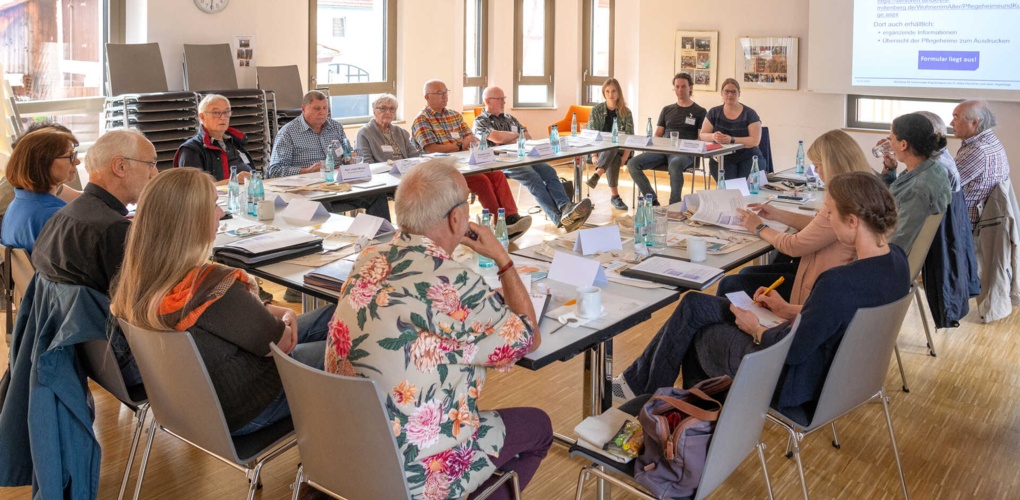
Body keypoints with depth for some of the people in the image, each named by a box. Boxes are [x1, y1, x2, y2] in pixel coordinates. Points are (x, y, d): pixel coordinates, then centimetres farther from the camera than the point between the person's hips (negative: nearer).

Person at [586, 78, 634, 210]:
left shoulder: (626, 112, 2)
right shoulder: (596, 110, 2)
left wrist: (625, 156, -19)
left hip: (619, 151, 1)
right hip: (600, 149, -1)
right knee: (612, 158, -36)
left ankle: (596, 176, -54)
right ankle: (614, 195, -44)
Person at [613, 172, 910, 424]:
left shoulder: (839, 282, -35)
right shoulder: (897, 260, -6)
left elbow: (791, 350, -27)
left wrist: (755, 329, -8)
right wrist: (791, 310, 11)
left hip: (800, 392, -9)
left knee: (699, 333, 14)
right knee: (693, 305, 12)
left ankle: (643, 389, 38)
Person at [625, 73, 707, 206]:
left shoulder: (699, 112, 12)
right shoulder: (667, 110, 25)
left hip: (684, 153, -5)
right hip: (663, 150, 5)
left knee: (675, 165, -42)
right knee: (632, 163, -20)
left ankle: (674, 204, -28)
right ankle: (653, 201, -18)